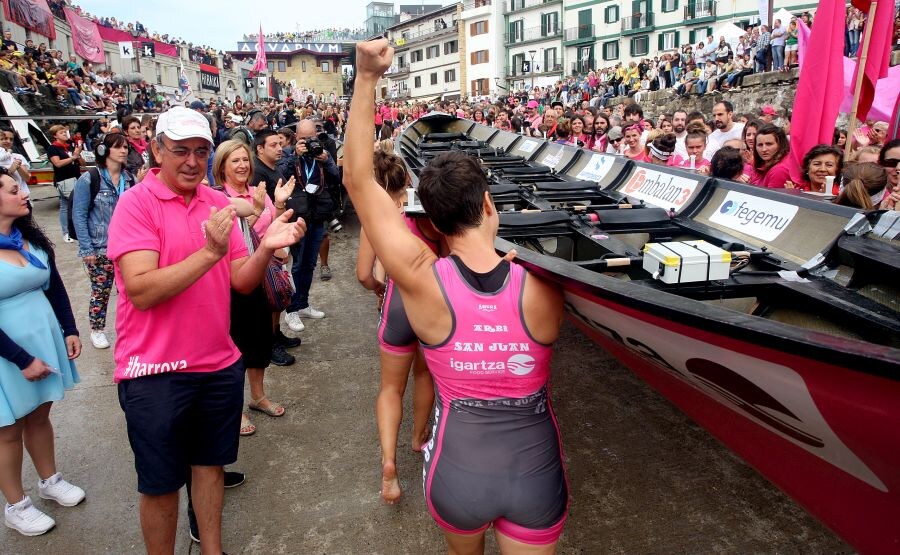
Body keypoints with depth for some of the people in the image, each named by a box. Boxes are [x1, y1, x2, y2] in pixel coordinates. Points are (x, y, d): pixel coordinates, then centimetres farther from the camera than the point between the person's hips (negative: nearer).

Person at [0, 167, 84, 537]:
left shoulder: (32, 238, 4)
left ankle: (50, 481, 38)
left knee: (40, 416, 20)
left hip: (45, 339, 5)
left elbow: (55, 288, 11)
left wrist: (70, 331, 3)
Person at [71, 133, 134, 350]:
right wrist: (86, 249, -11)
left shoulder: (129, 178, 3)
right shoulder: (89, 179, -9)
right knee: (101, 290, 8)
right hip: (100, 248, -3)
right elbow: (79, 215, -8)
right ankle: (97, 330, 27)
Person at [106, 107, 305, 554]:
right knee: (160, 484, 12)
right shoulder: (136, 203, -11)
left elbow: (241, 282, 2)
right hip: (155, 371, -4)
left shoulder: (218, 203, 4)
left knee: (210, 465, 19)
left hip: (220, 364, 5)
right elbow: (141, 291, -22)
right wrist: (210, 251, -30)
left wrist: (265, 248, -17)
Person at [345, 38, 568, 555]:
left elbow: (358, 178, -16)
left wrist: (368, 78, -17)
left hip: (458, 474, 1)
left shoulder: (423, 281, -21)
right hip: (537, 474, 0)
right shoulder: (542, 289, -19)